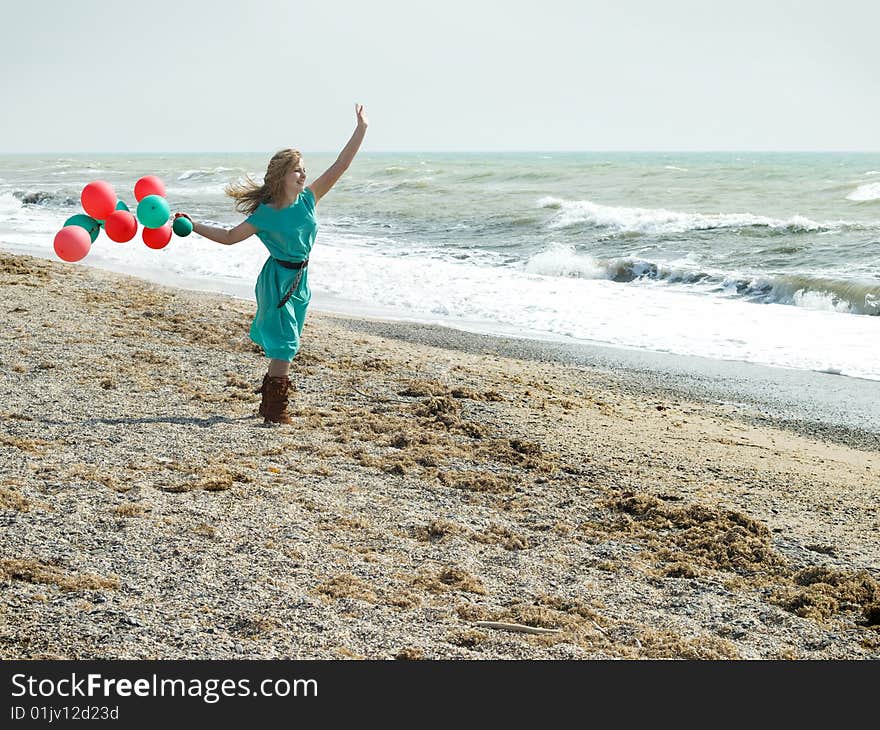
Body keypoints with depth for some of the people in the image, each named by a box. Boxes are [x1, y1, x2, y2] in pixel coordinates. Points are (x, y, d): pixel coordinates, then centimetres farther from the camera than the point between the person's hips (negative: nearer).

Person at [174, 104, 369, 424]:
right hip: (278, 279, -6)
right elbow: (230, 236, -5)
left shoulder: (308, 199, -4)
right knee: (283, 344, -6)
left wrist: (361, 129, -9)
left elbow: (339, 166, -5)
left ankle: (269, 403, 29)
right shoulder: (266, 213, -15)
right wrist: (193, 226, -14)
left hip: (299, 278, 6)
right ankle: (276, 410, 0)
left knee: (283, 346, 16)